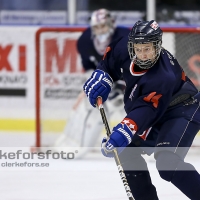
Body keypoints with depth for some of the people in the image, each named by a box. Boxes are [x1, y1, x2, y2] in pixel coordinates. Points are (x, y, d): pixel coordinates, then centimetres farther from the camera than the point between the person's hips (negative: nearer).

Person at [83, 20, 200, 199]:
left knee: (167, 162, -28)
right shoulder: (125, 48, -16)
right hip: (157, 116, 9)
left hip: (183, 110, -9)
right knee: (126, 152, 5)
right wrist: (102, 77, -3)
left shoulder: (163, 77, -37)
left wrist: (123, 132, -52)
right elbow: (111, 59, 8)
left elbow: (146, 110, -42)